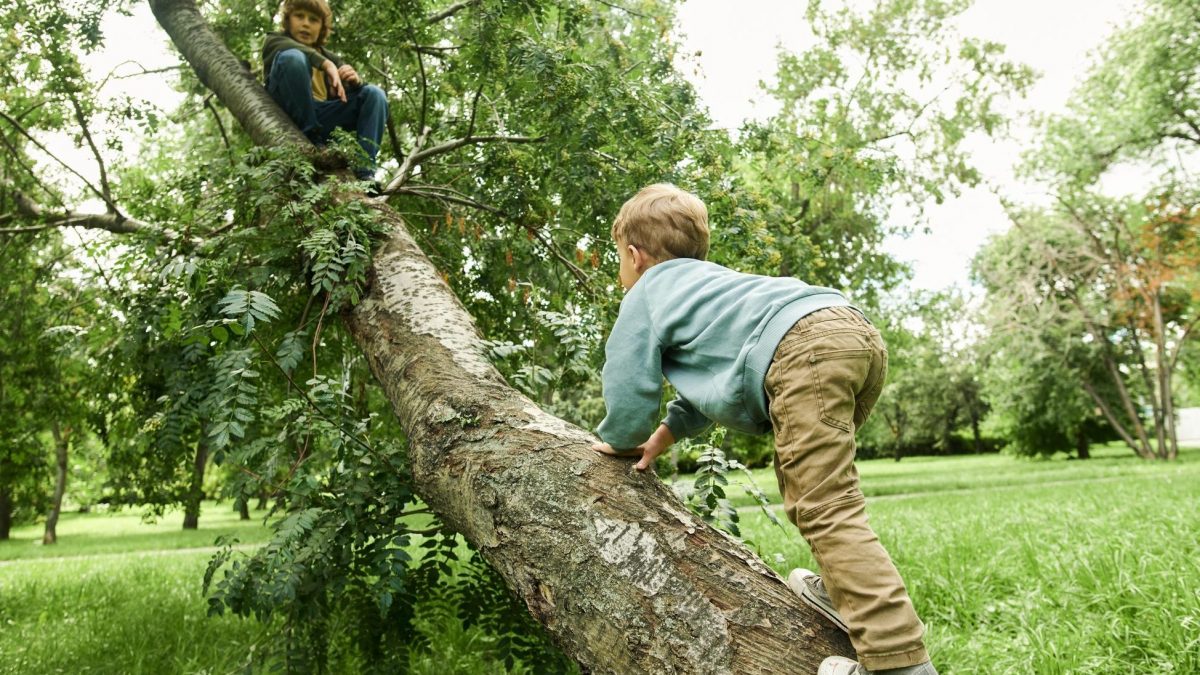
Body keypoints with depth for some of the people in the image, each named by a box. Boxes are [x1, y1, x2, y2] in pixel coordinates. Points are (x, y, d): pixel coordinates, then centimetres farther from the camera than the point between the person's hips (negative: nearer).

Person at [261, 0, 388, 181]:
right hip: (288, 113, -4)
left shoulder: (329, 56, 26)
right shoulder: (273, 41, 15)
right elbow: (286, 47, -12)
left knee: (374, 94, -8)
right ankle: (311, 139, -25)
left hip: (321, 117, 4)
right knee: (293, 57, -25)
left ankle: (364, 169, -23)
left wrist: (356, 79, -11)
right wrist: (326, 64, -23)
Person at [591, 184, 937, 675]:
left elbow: (629, 393, 15)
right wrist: (669, 428, 43)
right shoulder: (705, 281, 41)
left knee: (826, 509, -12)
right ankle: (849, 590, 28)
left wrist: (617, 440, 35)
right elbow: (715, 372, 46)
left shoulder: (644, 297, 17)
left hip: (804, 351, -10)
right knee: (801, 474, 27)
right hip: (859, 333, 10)